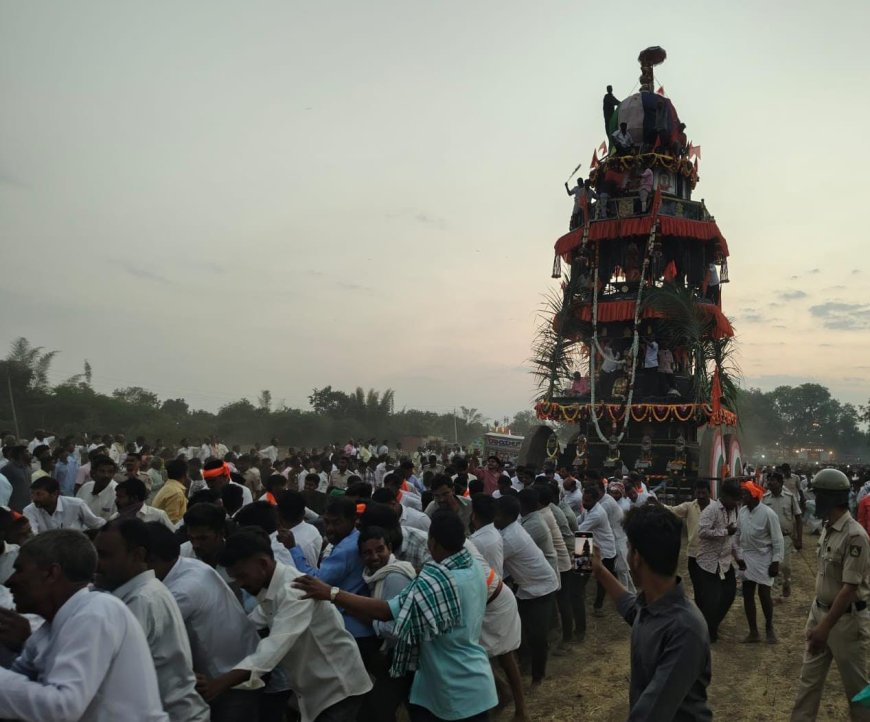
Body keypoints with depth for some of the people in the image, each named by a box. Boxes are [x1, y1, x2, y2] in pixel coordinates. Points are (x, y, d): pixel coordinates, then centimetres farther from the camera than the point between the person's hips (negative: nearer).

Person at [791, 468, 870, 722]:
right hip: (819, 611, 8)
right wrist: (818, 617, 16)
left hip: (846, 619, -8)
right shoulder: (827, 528, 4)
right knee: (809, 676, 15)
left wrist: (826, 627, -24)